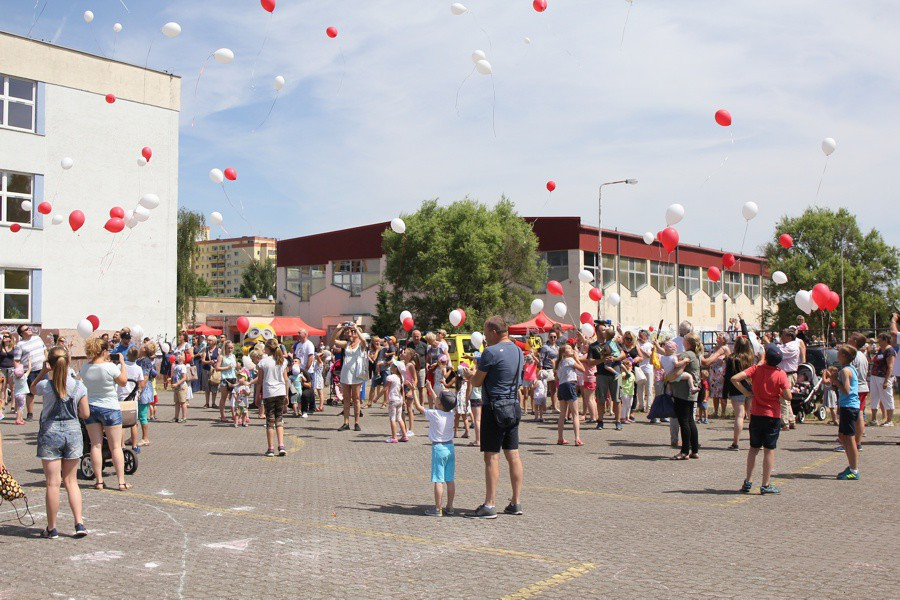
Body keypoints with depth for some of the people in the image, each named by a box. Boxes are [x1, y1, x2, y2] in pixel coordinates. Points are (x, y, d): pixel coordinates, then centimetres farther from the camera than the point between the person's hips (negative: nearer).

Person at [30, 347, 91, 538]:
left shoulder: (45, 386, -11)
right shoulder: (78, 386, -5)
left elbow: (32, 388, 14)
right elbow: (85, 414, 0)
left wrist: (42, 372, 5)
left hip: (50, 433, -2)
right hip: (73, 431, 2)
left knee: (53, 483, 4)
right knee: (71, 481, 14)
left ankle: (52, 528, 12)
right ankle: (79, 524, 7)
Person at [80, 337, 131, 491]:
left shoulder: (84, 368, -2)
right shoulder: (110, 367, -18)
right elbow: (123, 381, -5)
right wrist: (122, 363, 3)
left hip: (90, 408, 4)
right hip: (109, 409, -4)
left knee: (96, 445, 8)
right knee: (116, 446, 3)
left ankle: (99, 481, 9)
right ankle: (121, 482, 4)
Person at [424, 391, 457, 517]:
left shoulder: (433, 414, -12)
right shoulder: (451, 414, 4)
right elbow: (440, 405, 23)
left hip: (438, 449, -6)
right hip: (450, 447, 6)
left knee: (438, 480, -3)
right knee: (450, 480, 9)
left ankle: (438, 509, -1)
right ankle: (449, 507, 15)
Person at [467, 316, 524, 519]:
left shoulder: (491, 352, -14)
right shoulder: (518, 351, 11)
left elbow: (477, 382, -10)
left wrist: (472, 373, 14)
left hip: (495, 407, -8)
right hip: (514, 407, 8)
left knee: (492, 457, -4)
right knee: (513, 455, 11)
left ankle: (489, 506, -2)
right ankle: (516, 502, 15)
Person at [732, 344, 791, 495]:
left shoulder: (756, 369, -6)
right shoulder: (781, 374, -10)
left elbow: (735, 378, -16)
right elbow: (788, 396, -15)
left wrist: (747, 393, -6)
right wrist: (779, 396, 7)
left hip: (756, 414, 2)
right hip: (773, 416, -2)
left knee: (753, 449, 14)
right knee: (769, 450, 4)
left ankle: (748, 482, 15)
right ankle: (766, 485, 5)